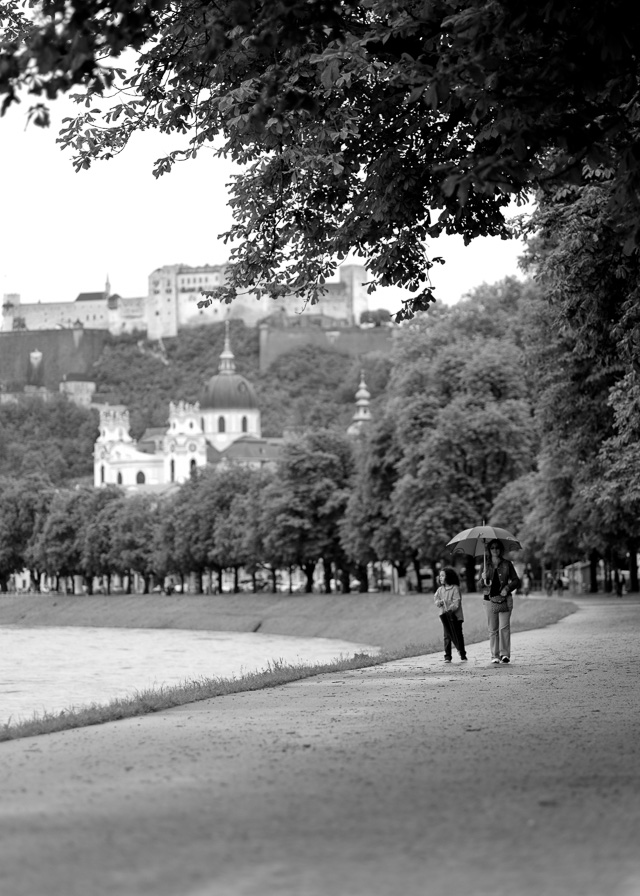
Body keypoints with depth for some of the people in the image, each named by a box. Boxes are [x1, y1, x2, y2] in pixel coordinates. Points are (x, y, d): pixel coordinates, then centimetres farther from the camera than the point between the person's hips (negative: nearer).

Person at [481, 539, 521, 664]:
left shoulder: (507, 564, 6)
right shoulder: (486, 565, 11)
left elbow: (516, 581, 8)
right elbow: (482, 584, 13)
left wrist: (507, 588, -9)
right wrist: (484, 580, -10)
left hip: (504, 599, -2)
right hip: (490, 599, 2)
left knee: (504, 627, -11)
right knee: (492, 629, 1)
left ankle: (505, 654, -10)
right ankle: (495, 655, 5)